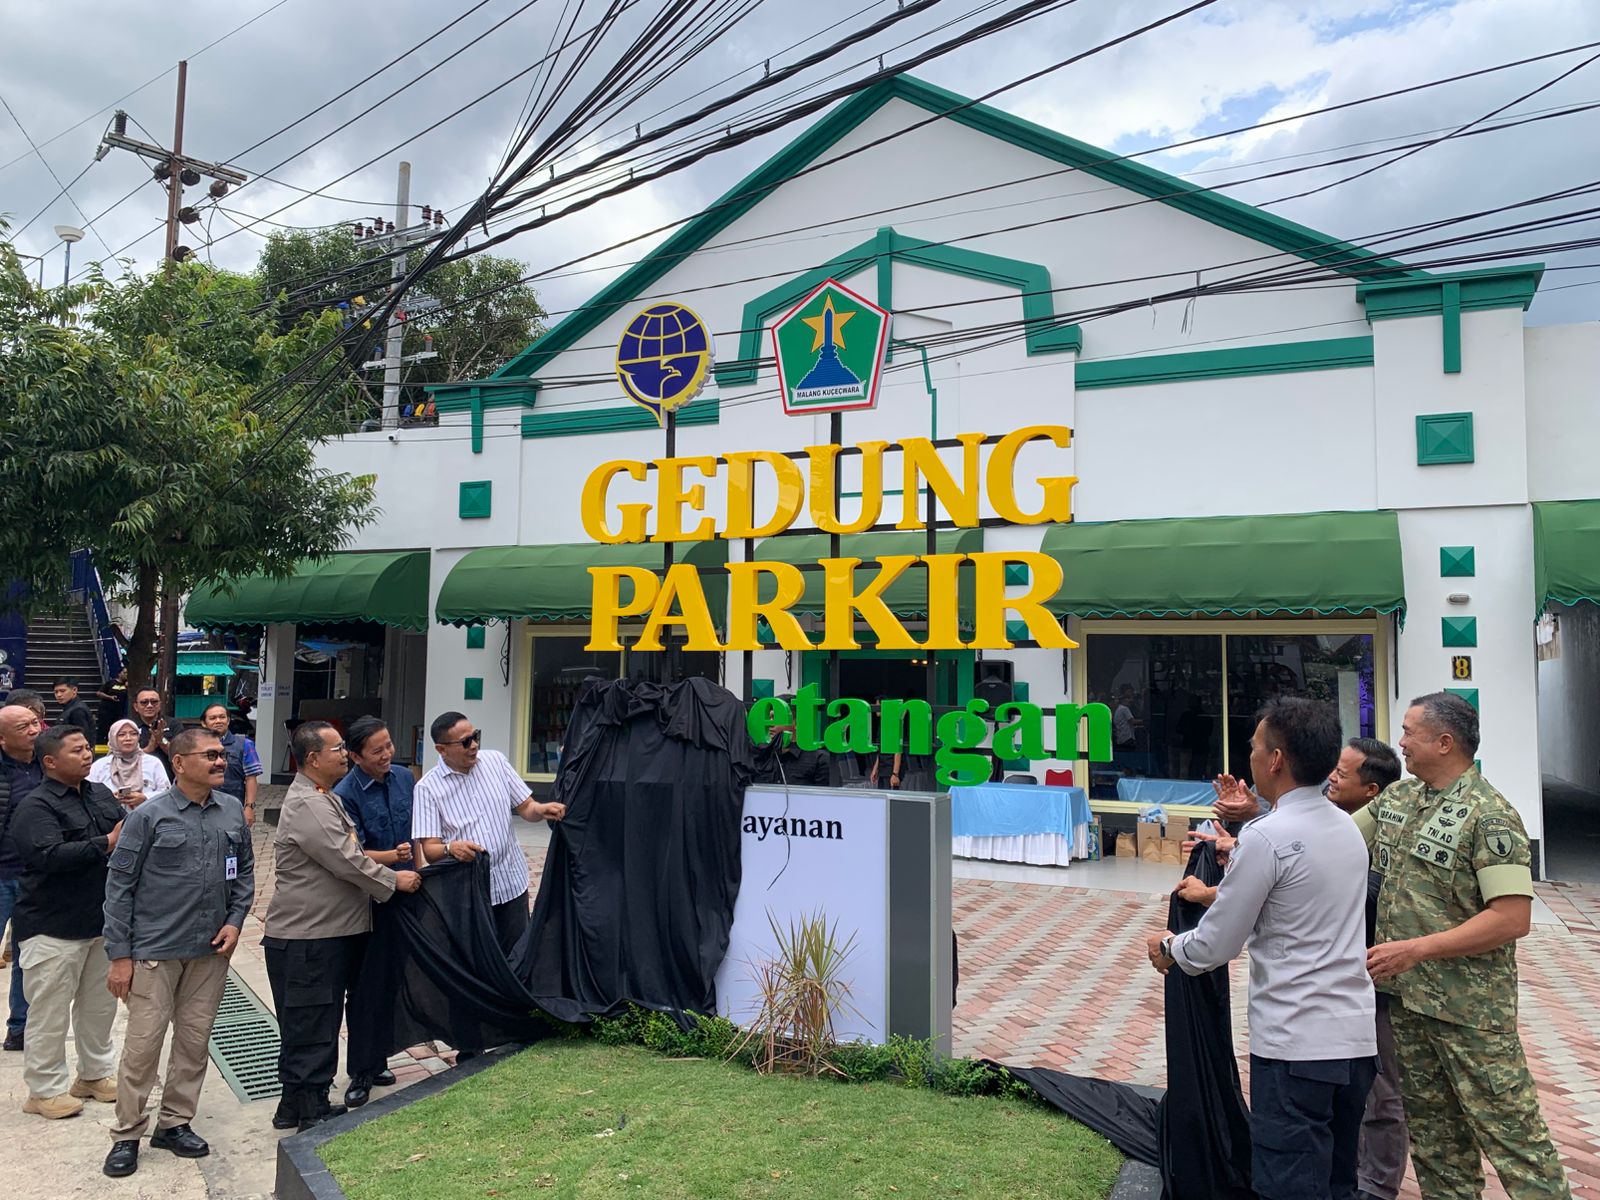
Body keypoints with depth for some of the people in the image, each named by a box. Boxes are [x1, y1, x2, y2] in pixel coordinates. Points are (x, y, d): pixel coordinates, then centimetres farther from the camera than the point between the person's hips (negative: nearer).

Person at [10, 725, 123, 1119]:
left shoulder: (101, 795, 7)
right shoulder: (36, 806, -15)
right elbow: (49, 855, -28)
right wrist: (106, 844, -28)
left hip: (102, 920, 7)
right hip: (54, 928, -7)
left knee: (100, 1005, 18)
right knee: (50, 1012, 6)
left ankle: (95, 1074, 34)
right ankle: (46, 1089, 21)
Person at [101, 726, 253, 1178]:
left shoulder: (233, 811, 2)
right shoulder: (149, 816, -10)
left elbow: (244, 870, 13)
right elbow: (120, 886, -7)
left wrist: (235, 920, 0)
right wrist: (119, 955, -8)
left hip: (211, 951, 4)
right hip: (155, 951, -4)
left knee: (194, 1041, 12)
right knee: (143, 1044, 3)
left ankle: (174, 1123, 27)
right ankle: (127, 1134, 20)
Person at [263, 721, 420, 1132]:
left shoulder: (324, 798, 16)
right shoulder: (306, 806, -19)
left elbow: (347, 856, 26)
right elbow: (347, 863, -22)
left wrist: (388, 858, 15)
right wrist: (393, 880, -10)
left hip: (330, 931, 11)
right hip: (306, 937, -11)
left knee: (318, 1024, 18)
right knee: (309, 1027, -1)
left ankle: (297, 1106, 29)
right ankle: (310, 1112, 9)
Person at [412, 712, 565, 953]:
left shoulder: (495, 761, 4)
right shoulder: (427, 788, -6)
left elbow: (525, 807, 9)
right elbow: (429, 850, -9)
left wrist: (541, 810, -14)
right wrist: (450, 848, -31)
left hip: (511, 882, 3)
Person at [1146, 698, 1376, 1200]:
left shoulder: (1266, 838, -17)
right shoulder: (1347, 826, 7)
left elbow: (1214, 947, -10)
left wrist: (1168, 948, 8)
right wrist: (1222, 891, 26)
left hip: (1295, 1046, -8)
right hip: (1356, 1037, 8)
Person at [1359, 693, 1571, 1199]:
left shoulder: (1488, 815, -16)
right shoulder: (1398, 797, 7)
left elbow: (1512, 919, -22)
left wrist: (1416, 949, -23)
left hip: (1469, 1005, -7)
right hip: (1405, 995, 7)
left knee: (1508, 1129, 0)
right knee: (1432, 1130, 17)